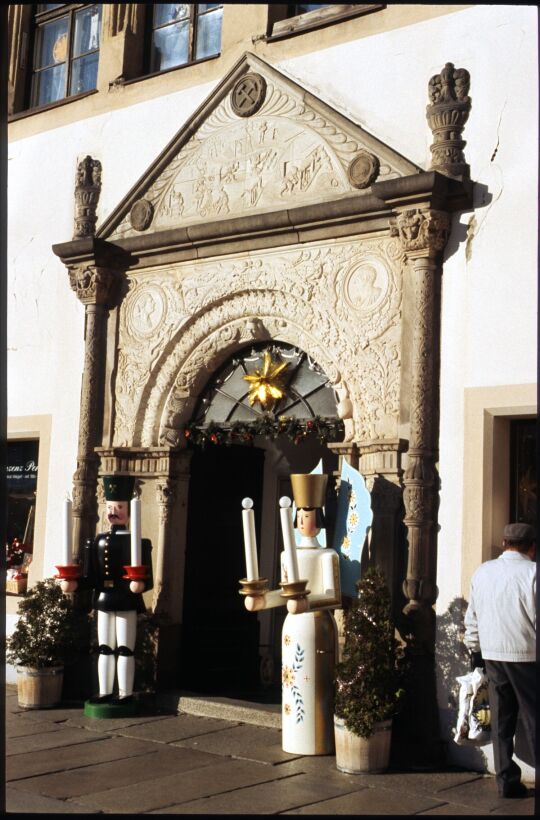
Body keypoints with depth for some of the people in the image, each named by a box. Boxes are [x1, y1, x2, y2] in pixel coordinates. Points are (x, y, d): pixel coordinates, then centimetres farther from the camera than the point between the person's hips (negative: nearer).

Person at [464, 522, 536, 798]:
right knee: (532, 718, 5)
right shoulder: (532, 572, -11)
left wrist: (474, 648, 21)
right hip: (526, 655, -4)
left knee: (501, 720, 11)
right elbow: (536, 618, -12)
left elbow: (472, 617, 11)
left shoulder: (482, 572, 6)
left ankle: (506, 780, 15)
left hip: (492, 654, 5)